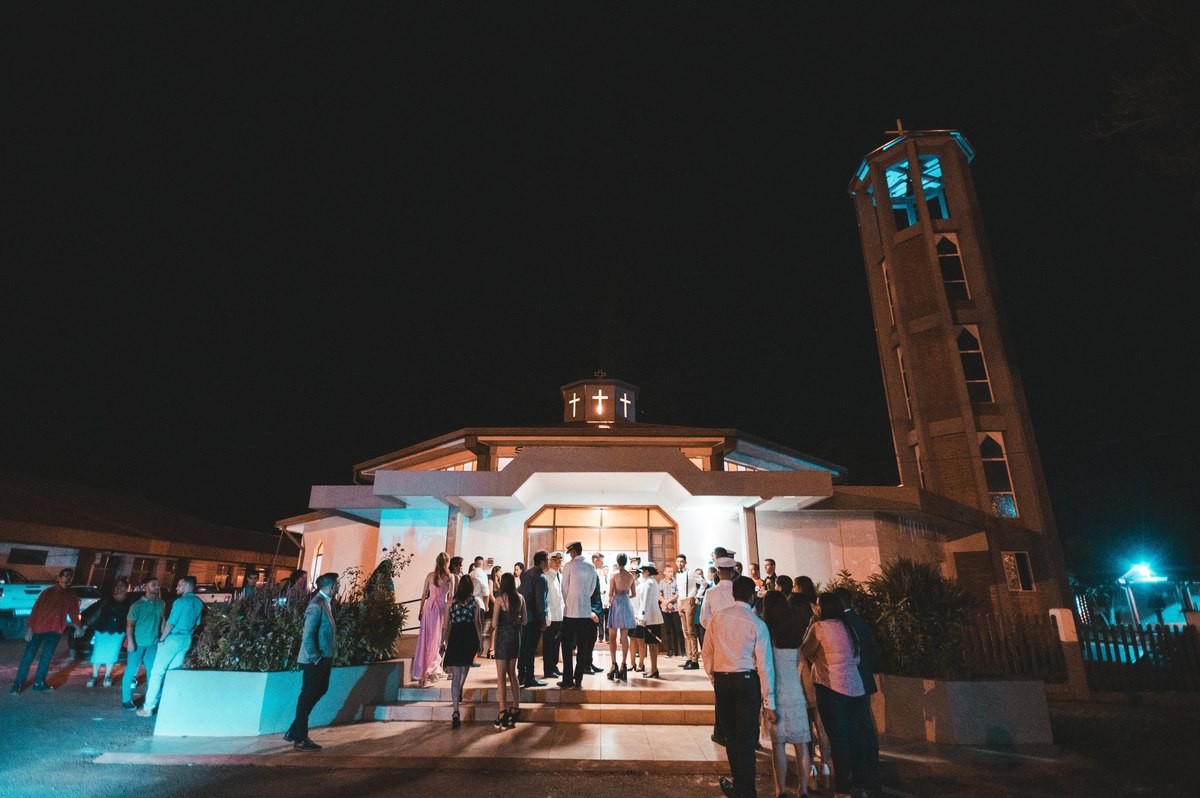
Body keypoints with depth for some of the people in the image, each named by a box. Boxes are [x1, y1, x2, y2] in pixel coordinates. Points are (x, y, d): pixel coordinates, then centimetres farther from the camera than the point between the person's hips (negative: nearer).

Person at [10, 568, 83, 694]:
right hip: (39, 627, -2)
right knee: (28, 656, -4)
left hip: (55, 630, 2)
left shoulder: (71, 596, 13)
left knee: (47, 656, -4)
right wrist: (29, 627, -9)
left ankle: (39, 683, 4)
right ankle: (18, 683, 7)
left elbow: (74, 612, 6)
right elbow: (35, 609, 2)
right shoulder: (48, 592, 6)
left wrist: (77, 626, -10)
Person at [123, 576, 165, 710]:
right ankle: (126, 700, 15)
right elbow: (130, 624, -11)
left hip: (153, 644, 4)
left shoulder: (160, 604, 5)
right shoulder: (137, 605, -9)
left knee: (152, 671, 8)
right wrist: (130, 641, -19)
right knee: (131, 671, 3)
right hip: (137, 643, -4)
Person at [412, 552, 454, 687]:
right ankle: (433, 670, 11)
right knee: (438, 639, 9)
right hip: (441, 608, -3)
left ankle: (422, 672, 12)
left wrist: (420, 611, 15)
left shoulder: (430, 575, 4)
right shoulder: (449, 577, -5)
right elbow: (451, 597, -5)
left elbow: (424, 595, 7)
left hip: (429, 607, 3)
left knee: (426, 638, 9)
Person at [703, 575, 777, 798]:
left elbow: (707, 653, 6)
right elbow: (764, 665, -9)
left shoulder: (716, 618, 0)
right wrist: (768, 703, -4)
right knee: (747, 738, 8)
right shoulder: (757, 624, -9)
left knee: (730, 735, 18)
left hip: (721, 680, 3)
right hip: (747, 681, -3)